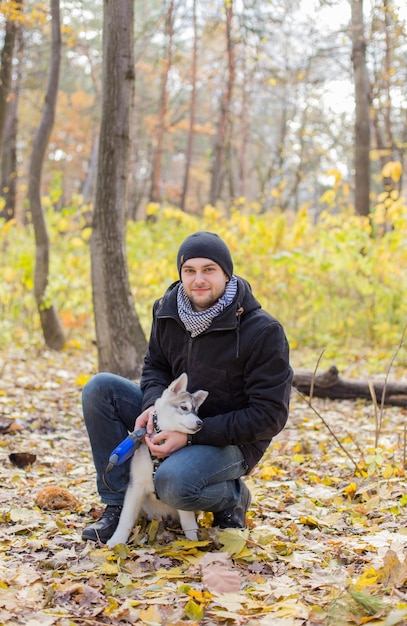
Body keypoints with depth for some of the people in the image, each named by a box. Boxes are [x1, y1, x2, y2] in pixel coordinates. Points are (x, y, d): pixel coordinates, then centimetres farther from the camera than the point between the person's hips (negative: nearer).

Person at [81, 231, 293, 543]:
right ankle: (117, 504, -4)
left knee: (174, 484, -36)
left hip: (232, 440, -6)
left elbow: (269, 415, -21)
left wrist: (192, 435, -25)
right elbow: (156, 365, 12)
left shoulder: (263, 331, -21)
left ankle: (232, 499, 1)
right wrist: (153, 405, -13)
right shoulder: (168, 310, -3)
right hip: (174, 421, 7)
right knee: (99, 388, -9)